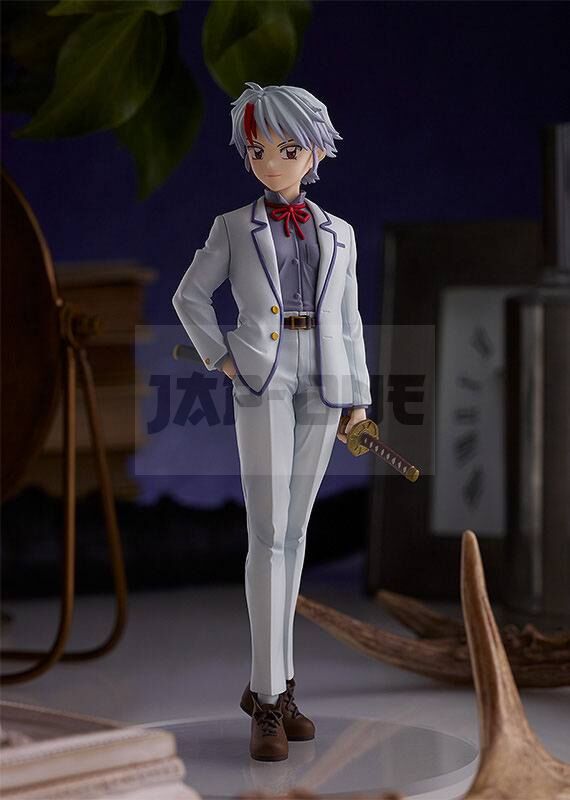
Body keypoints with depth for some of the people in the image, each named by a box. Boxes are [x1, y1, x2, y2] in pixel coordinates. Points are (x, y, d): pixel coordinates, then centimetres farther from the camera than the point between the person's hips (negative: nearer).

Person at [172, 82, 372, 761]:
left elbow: (348, 319, 14)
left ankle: (271, 684, 14)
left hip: (322, 384, 4)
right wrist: (220, 356, -2)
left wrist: (359, 394, 10)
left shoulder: (338, 234, 13)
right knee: (268, 534, -11)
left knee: (295, 532, 6)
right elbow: (190, 295, 10)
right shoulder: (233, 227, 6)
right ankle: (270, 698, -11)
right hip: (262, 380, -4)